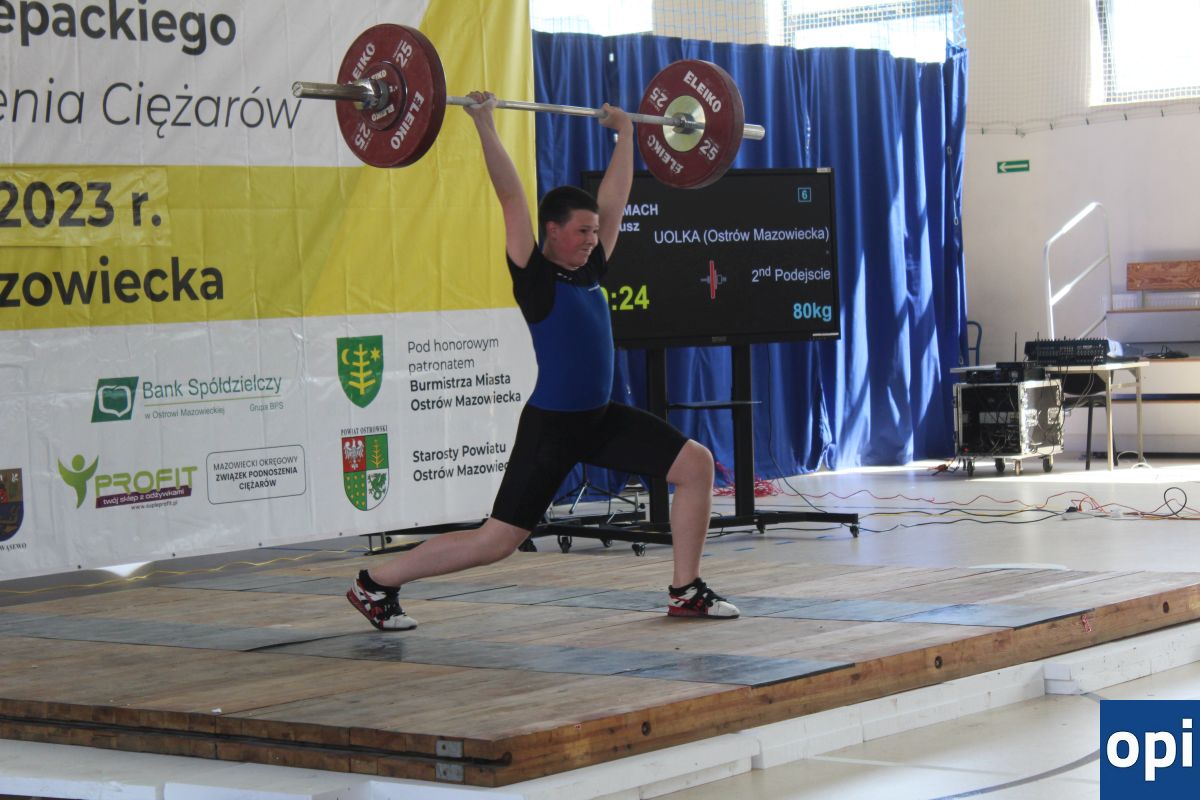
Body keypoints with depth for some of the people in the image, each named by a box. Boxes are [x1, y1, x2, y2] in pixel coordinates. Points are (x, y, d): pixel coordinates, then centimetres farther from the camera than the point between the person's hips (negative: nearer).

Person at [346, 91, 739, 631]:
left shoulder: (591, 268, 7)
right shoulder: (533, 276, -10)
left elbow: (615, 196, 17)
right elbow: (510, 196, -15)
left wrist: (625, 131, 22)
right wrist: (485, 125, -15)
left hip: (602, 419, 8)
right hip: (550, 425, -8)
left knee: (696, 464, 0)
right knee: (496, 541, -7)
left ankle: (685, 592, 9)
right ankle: (375, 583, 5)